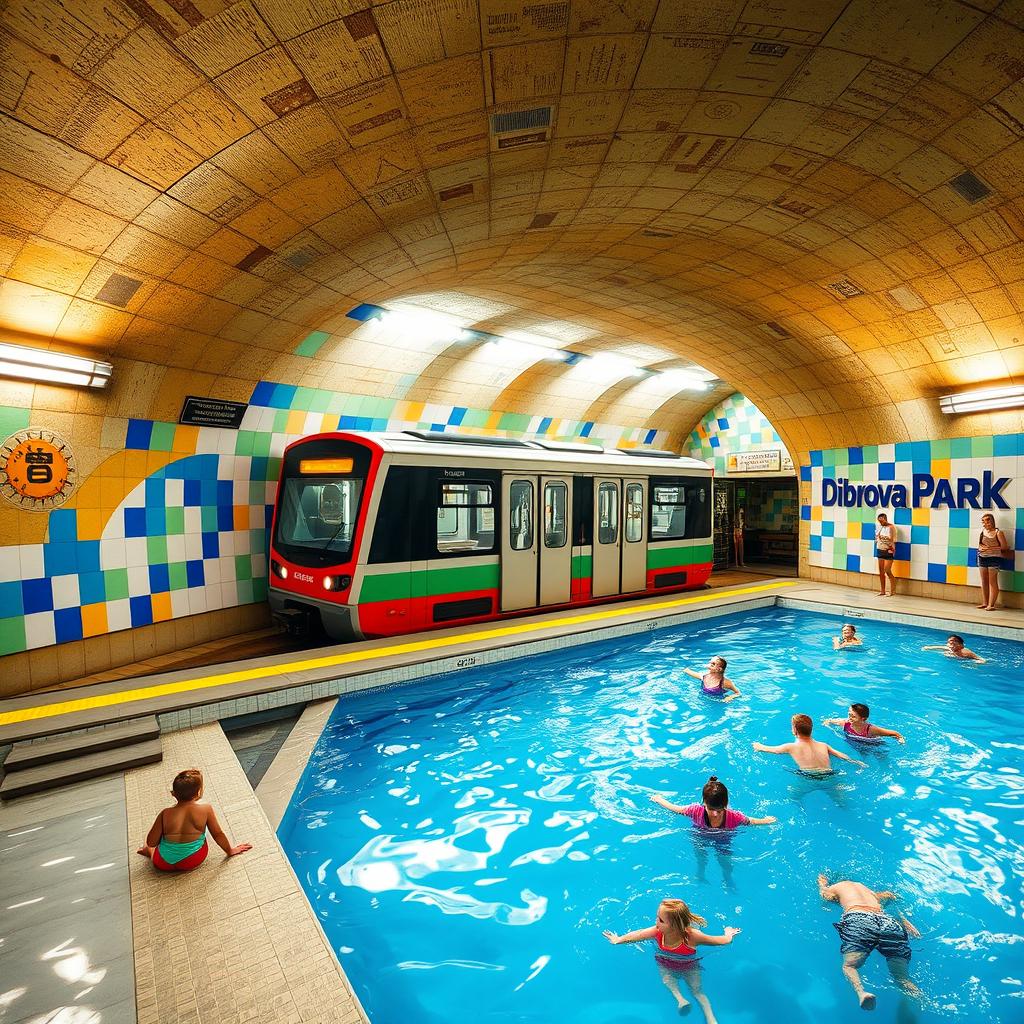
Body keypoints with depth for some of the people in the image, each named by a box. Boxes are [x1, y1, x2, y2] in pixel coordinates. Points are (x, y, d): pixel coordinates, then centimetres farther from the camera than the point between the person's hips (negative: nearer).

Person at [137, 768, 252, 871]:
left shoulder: (165, 814, -22)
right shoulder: (206, 810, -22)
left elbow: (151, 842, -11)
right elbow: (218, 834, -11)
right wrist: (230, 851, 6)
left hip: (164, 863, 2)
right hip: (194, 861, -2)